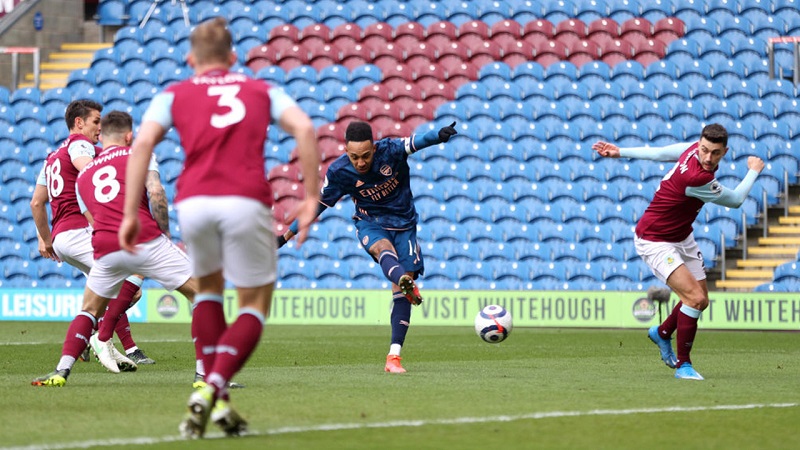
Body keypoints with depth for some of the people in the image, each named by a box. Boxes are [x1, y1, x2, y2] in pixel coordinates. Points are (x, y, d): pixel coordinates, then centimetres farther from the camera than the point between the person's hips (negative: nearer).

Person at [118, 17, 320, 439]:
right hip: (246, 202, -1)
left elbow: (142, 143, 1)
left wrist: (130, 213, 1)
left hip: (193, 202, 1)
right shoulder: (261, 91, 22)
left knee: (208, 287, 27)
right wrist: (311, 197, 6)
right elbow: (304, 128, 5)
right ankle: (212, 389, -13)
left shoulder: (174, 95, 19)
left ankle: (217, 400, 17)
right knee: (254, 305, 12)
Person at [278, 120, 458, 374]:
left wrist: (441, 135, -56)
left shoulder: (391, 150, -17)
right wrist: (287, 235, 3)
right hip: (370, 224, -1)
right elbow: (318, 204, 0)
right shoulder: (338, 172, -13)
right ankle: (406, 282, -71)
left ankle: (394, 356, -6)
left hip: (403, 224, 1)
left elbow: (417, 142, -33)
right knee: (383, 248, -38)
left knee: (400, 293, -8)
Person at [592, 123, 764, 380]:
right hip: (654, 241, -10)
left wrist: (620, 153, 17)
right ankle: (683, 364, -8)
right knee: (695, 298, -22)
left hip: (682, 238, 10)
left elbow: (658, 152, 5)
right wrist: (754, 171, 0)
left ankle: (662, 333, 44)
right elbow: (735, 201, -16)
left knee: (700, 301, 16)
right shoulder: (697, 179, -35)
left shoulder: (692, 149, -11)